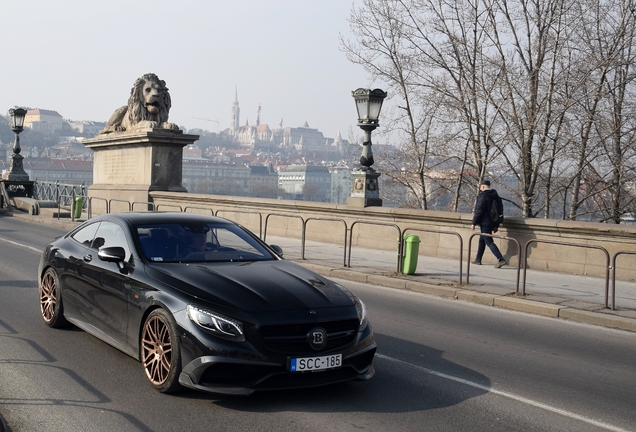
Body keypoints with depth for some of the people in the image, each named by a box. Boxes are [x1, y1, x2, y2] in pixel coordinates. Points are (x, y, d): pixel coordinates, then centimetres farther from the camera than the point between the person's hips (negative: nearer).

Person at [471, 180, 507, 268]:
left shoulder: (483, 195, -14)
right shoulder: (495, 195, 13)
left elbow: (479, 211, -18)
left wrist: (474, 223, -11)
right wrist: (496, 225, 22)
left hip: (485, 222, -9)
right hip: (492, 222, 9)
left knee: (489, 242, -9)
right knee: (481, 240, 19)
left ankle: (501, 259, -18)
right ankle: (478, 259, 26)